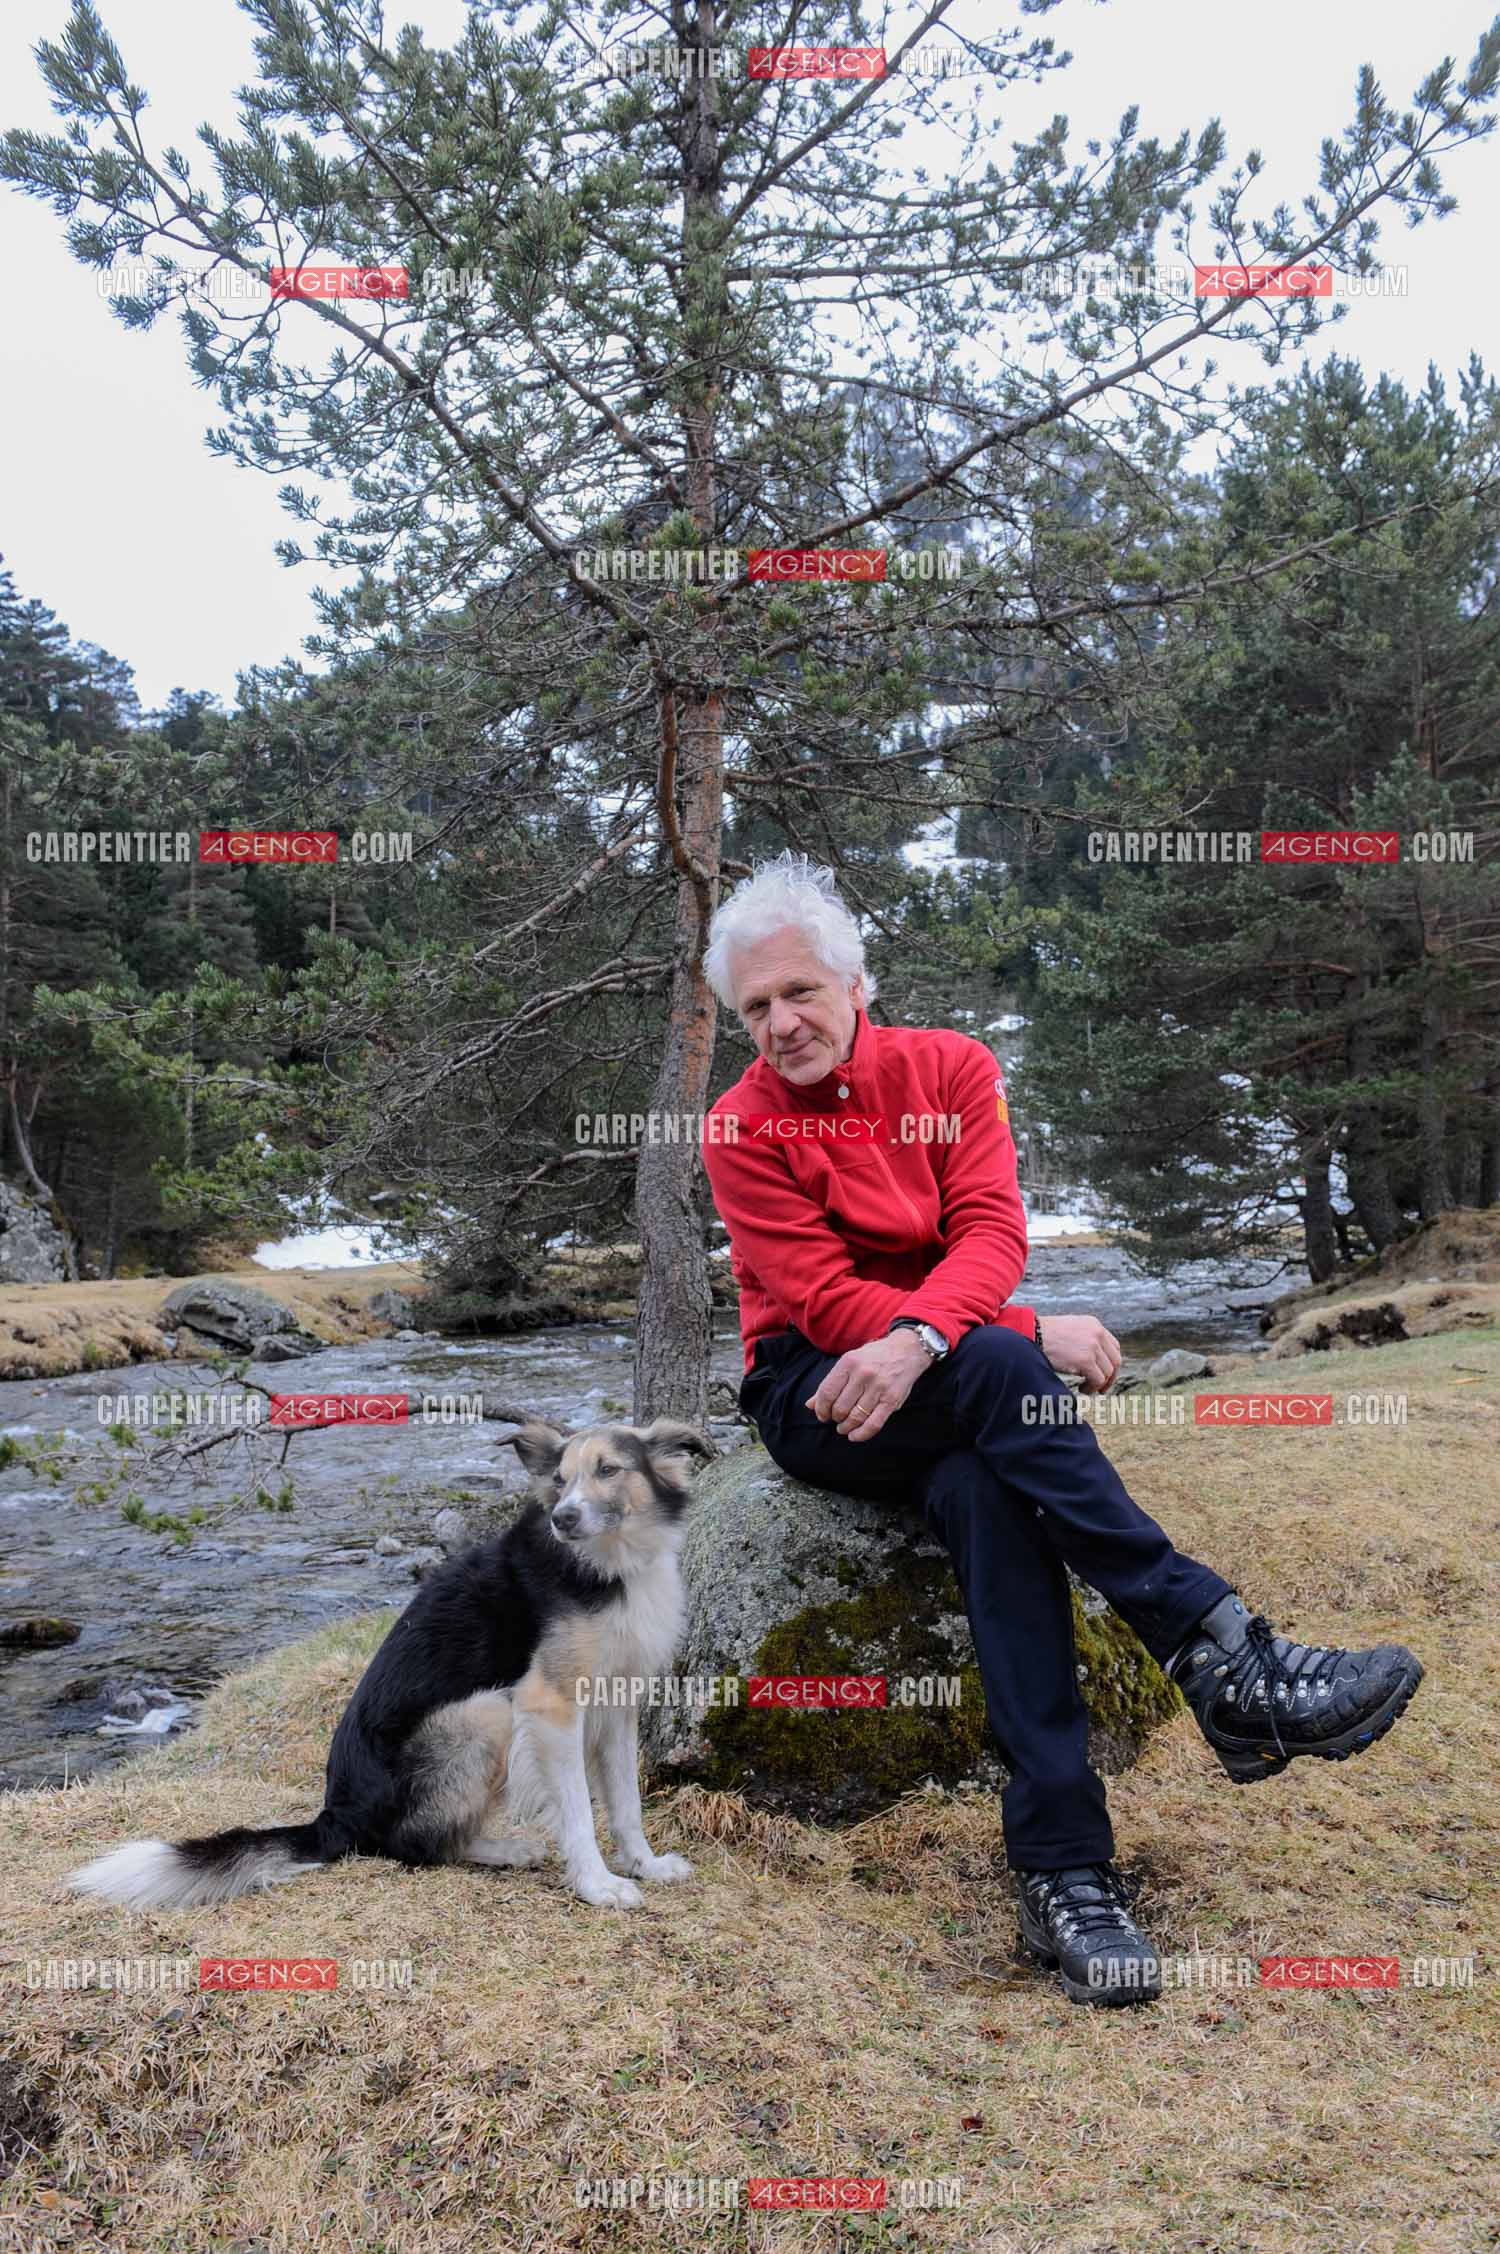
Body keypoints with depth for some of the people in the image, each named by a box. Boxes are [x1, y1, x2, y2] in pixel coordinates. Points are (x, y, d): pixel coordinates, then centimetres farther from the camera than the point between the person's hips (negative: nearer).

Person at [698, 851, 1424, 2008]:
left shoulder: (949, 1066, 3)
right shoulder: (742, 1129, -4)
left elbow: (992, 1232, -9)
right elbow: (823, 1302, -12)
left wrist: (917, 1340, -31)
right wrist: (1033, 1339, -19)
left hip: (946, 1382, 2)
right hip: (815, 1399, -2)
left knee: (987, 1491, -33)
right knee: (999, 1368, -33)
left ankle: (1062, 1865, -33)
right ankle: (1225, 1661, -35)